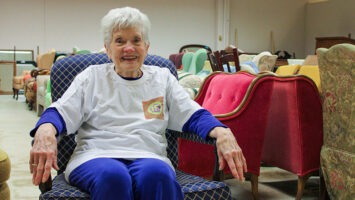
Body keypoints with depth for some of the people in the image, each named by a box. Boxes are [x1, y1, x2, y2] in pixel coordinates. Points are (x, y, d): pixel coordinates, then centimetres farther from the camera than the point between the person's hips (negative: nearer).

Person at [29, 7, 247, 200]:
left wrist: (222, 132, -11)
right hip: (96, 156, -1)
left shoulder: (162, 78, 19)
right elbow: (62, 111, 3)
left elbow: (193, 115, 11)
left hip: (148, 157, 1)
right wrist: (45, 131, -22)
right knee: (112, 175, -38)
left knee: (156, 173, -37)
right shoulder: (93, 76, 15)